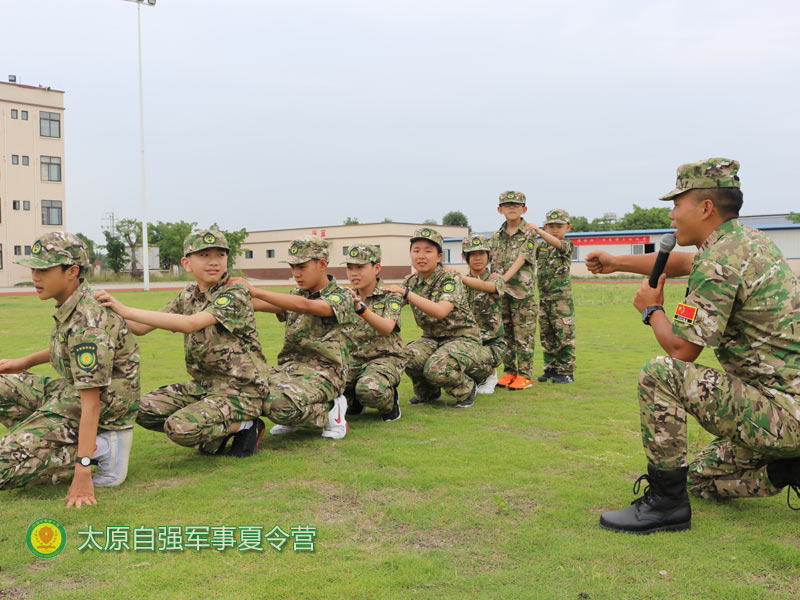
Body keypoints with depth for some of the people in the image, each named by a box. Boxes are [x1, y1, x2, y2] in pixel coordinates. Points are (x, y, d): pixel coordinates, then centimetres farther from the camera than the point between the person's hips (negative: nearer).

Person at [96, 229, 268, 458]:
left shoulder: (234, 295, -17)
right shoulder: (187, 296, 8)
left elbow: (190, 324, -32)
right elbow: (141, 328, 7)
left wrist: (126, 310, -34)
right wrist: (111, 310, -13)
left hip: (241, 390, -8)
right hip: (203, 385, 8)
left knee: (180, 427, -26)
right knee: (144, 408, -5)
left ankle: (247, 427, -1)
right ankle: (214, 435, 10)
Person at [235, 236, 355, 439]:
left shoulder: (341, 296, -6)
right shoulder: (296, 294, 18)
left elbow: (304, 306, -25)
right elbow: (260, 305, 5)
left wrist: (255, 291, -28)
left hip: (322, 371, -7)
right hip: (288, 366, 7)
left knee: (279, 404, -34)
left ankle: (330, 411, -4)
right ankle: (292, 418, 7)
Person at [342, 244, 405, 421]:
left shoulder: (390, 296, -6)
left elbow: (387, 328, -27)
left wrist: (361, 308, -42)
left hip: (385, 358, -5)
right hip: (353, 358, 5)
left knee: (369, 390, -36)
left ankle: (389, 402, 1)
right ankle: (353, 401, 11)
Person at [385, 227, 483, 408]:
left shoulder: (450, 279, -16)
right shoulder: (411, 281, 3)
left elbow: (441, 311, -33)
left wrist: (406, 292, -34)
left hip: (463, 339, -5)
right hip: (432, 338, 5)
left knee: (437, 368, -33)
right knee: (409, 355, -27)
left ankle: (467, 389, 2)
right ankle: (428, 393, 5)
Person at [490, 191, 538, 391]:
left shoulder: (529, 234, -2)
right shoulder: (496, 237, 13)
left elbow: (521, 261, -12)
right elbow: (493, 264, 13)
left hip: (522, 291, -5)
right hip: (501, 292, 5)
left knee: (524, 336, -2)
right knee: (505, 334, 9)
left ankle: (524, 375, 3)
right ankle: (509, 372, 18)